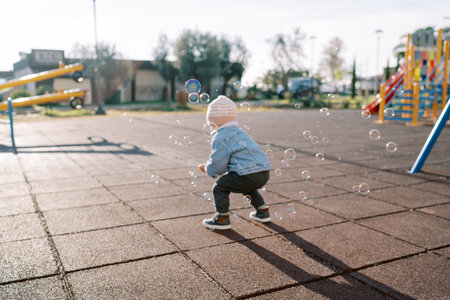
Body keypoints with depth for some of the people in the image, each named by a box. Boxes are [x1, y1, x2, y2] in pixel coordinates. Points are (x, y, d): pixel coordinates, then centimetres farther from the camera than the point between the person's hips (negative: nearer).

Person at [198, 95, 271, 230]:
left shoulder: (220, 138, -6)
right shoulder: (239, 132, 23)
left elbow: (217, 166, -8)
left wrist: (207, 168, 14)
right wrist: (209, 166, 30)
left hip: (249, 174, -9)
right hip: (265, 173, 9)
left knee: (219, 187, 5)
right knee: (246, 186, 38)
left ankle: (222, 218, 12)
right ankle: (263, 211, 42)